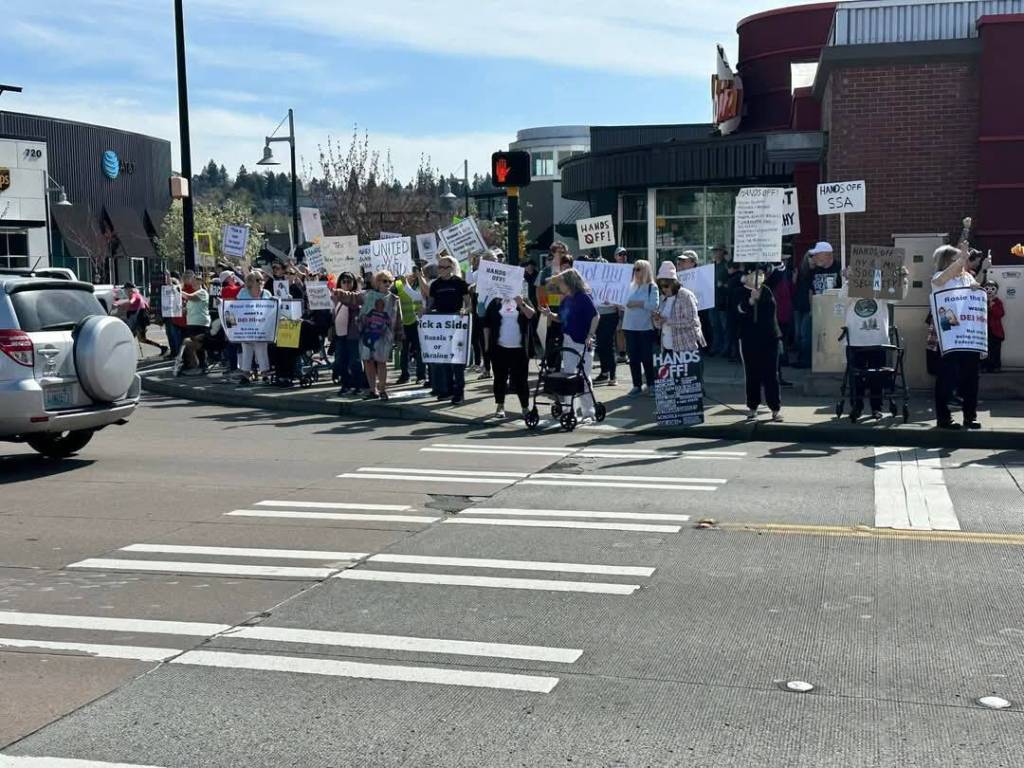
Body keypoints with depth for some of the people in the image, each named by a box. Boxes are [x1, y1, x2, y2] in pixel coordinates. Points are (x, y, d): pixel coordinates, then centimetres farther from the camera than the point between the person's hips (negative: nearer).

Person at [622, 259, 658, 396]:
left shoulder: (652, 287, -4)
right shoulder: (632, 287, 14)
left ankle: (651, 384, 11)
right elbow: (625, 303, 17)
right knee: (633, 358, 6)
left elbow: (654, 305, -17)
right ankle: (637, 385, 13)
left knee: (647, 357, 0)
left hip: (645, 327, -5)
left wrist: (638, 304, -16)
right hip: (630, 327, 5)